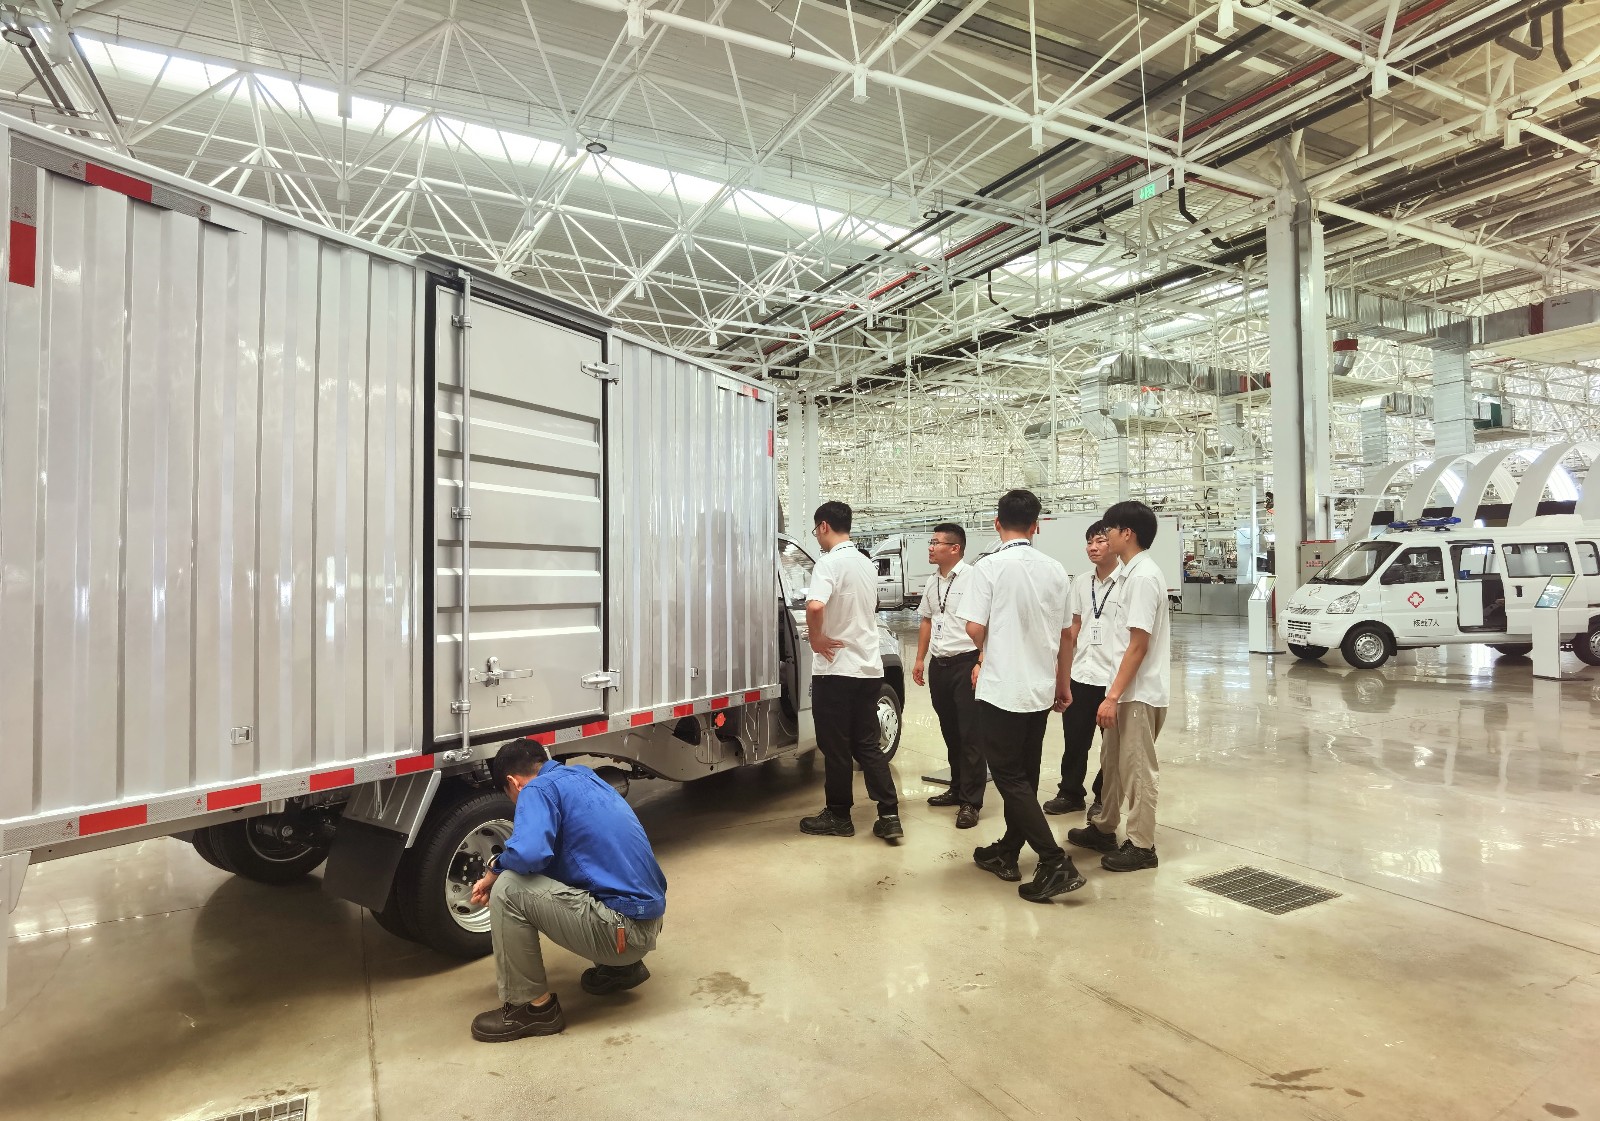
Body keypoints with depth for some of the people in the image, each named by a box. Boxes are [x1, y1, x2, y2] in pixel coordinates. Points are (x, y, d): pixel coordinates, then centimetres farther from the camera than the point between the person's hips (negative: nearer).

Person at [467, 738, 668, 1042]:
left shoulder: (539, 788, -8)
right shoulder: (585, 777, 16)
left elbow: (528, 854, -26)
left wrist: (493, 872, -5)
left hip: (622, 930, -9)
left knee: (508, 889, -10)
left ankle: (534, 1007, 3)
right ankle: (621, 967, 25)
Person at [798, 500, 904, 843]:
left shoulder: (830, 562, -14)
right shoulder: (867, 564, 13)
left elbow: (814, 606, -32)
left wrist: (816, 639, -17)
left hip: (836, 668, -8)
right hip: (869, 667, 8)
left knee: (836, 747, 6)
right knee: (867, 745, 13)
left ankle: (838, 816, 17)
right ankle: (889, 816, 9)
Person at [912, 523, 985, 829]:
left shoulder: (971, 578, -13)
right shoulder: (932, 582, 13)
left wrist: (981, 663, -20)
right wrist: (920, 659, 18)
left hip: (966, 663, -8)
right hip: (938, 665, 8)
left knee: (970, 734, -2)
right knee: (950, 732, 17)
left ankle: (971, 802, 5)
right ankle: (957, 789, 30)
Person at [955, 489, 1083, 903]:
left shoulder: (991, 566, -13)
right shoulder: (1054, 570, 3)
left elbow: (975, 627, -15)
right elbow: (1061, 633, 10)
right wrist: (1061, 682, 23)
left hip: (1003, 687, -6)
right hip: (1040, 687, 6)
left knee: (1009, 776, 1)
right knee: (1024, 774, 16)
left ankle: (1055, 863, -5)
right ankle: (1007, 853, 27)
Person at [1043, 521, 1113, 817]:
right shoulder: (1080, 582, 7)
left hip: (1114, 678, -4)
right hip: (1080, 676, 4)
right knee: (1074, 740, 11)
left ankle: (1104, 798, 26)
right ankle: (1070, 793, 28)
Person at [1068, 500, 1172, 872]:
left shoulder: (1143, 577, -18)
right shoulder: (1128, 574, 11)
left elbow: (1138, 645, -21)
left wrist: (1113, 695, -21)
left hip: (1139, 693, -10)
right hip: (1125, 690, 10)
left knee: (1137, 770, 2)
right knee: (1112, 763, 19)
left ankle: (1142, 846, 14)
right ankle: (1103, 829, 33)